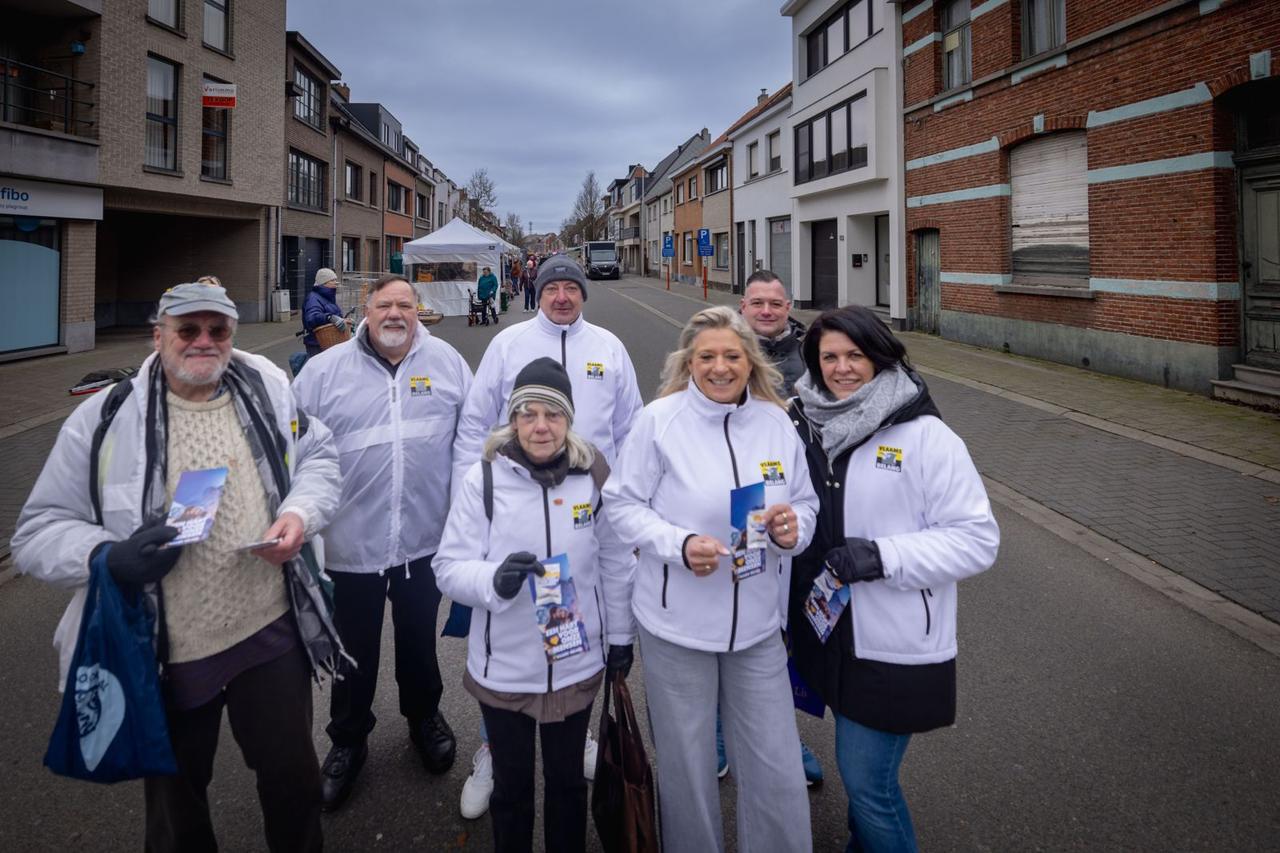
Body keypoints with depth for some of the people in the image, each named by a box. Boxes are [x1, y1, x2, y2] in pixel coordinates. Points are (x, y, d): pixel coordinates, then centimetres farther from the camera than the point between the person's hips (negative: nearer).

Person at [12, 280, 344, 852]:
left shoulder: (266, 391, -1)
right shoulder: (105, 418, -8)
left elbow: (318, 458, 10)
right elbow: (40, 531, -5)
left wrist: (301, 512, -12)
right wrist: (107, 557, -25)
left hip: (272, 632, 2)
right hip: (164, 653, -1)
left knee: (292, 774, 17)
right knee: (176, 798, 20)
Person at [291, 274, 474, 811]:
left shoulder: (446, 362, 1)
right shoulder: (325, 370, -3)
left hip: (425, 539, 1)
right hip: (351, 541, -1)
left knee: (419, 641, 20)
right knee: (355, 651, 15)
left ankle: (424, 717, 44)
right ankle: (348, 740, 36)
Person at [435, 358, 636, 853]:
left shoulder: (593, 476, -6)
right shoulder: (483, 479, -12)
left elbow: (616, 564, 4)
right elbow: (450, 567, -11)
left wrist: (621, 636, 10)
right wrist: (495, 579, -31)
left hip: (577, 663, 2)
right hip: (503, 667, -1)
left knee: (568, 780, 22)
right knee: (512, 785, 18)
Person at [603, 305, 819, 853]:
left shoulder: (776, 422, 0)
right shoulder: (658, 419, -10)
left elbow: (806, 503, 9)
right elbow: (622, 504, -6)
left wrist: (793, 527, -14)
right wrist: (679, 544, -21)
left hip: (758, 624, 3)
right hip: (677, 623, -2)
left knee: (777, 771, 7)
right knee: (686, 767, 14)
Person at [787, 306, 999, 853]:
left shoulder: (925, 436, -14)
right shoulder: (807, 426, 2)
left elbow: (977, 538, -14)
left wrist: (881, 556, -23)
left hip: (894, 646, -5)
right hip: (828, 633, 5)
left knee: (867, 780, 4)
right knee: (858, 766, 22)